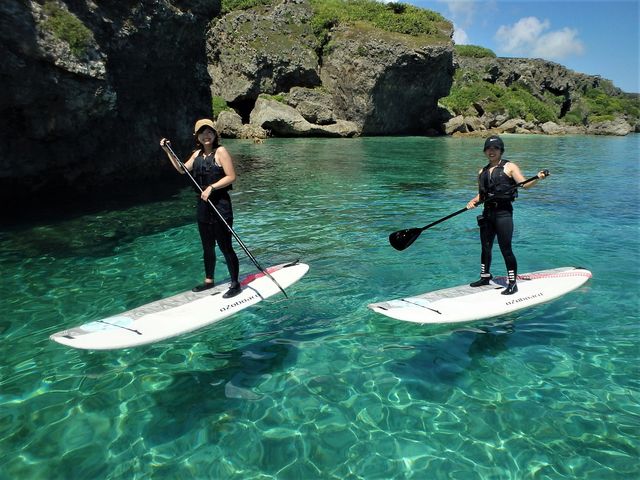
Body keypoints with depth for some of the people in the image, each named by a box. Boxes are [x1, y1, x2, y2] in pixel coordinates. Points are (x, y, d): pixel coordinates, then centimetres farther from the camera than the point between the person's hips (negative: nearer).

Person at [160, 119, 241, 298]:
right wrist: (168, 152, 19)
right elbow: (182, 169, 24)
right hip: (203, 204, 7)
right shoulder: (197, 154, 12)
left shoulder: (220, 151, -10)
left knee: (225, 247, -3)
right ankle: (209, 280, 32)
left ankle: (235, 284, 9)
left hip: (220, 205, -7)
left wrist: (211, 187, -21)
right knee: (207, 247, 17)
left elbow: (231, 177, -15)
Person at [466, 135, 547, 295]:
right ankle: (485, 277, 32)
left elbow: (525, 184, -10)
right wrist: (473, 201, 1)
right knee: (486, 247, 15)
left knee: (505, 248, -5)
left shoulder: (509, 167, -1)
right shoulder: (482, 172, 15)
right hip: (487, 213, 6)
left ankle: (512, 283, 6)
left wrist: (537, 178, -28)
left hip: (503, 212, -6)